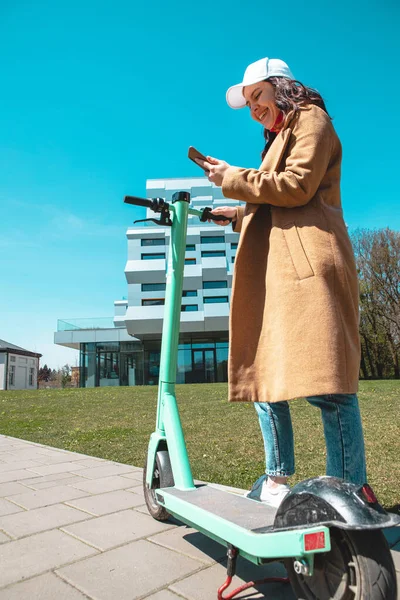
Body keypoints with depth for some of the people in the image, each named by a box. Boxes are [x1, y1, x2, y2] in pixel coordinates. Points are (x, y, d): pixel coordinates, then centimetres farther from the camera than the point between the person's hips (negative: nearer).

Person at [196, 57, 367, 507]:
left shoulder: (311, 119, 9)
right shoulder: (280, 138, 34)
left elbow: (297, 186, -9)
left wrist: (233, 178, -2)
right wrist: (239, 215, 22)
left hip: (306, 264, -9)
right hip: (273, 268, 9)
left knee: (321, 381, -14)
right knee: (263, 372, 3)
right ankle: (277, 482, 12)